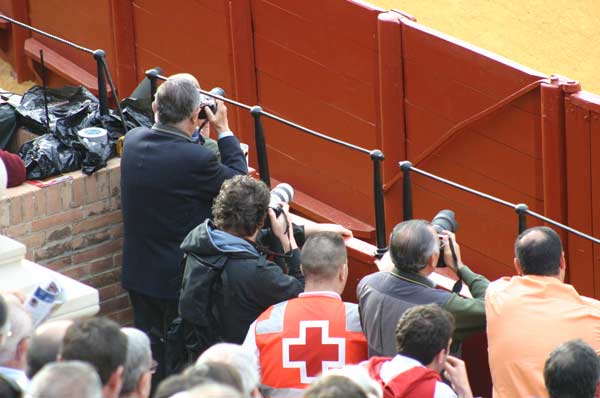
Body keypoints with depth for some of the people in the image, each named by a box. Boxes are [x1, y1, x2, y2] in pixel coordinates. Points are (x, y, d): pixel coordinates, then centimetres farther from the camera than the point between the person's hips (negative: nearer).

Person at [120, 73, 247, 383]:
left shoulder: (133, 141, -8)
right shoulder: (196, 159, -27)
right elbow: (240, 183, -11)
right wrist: (224, 131, -6)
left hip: (138, 273, 6)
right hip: (180, 276, -6)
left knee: (149, 352, 19)